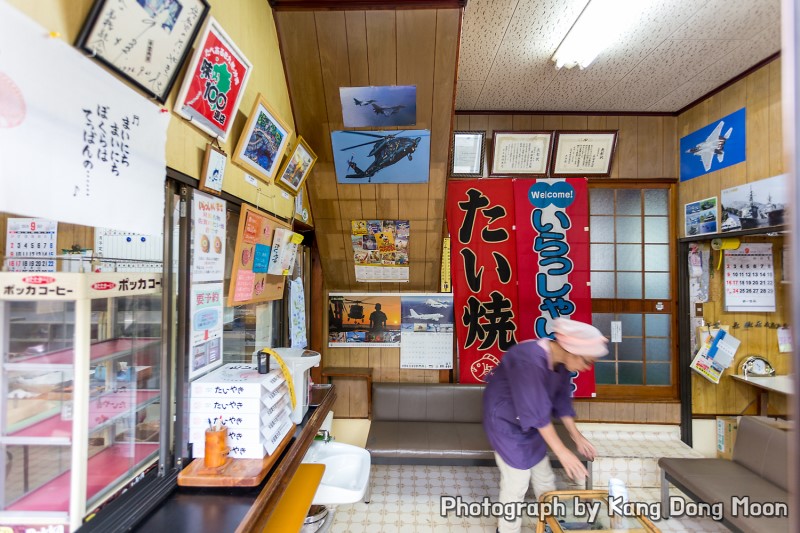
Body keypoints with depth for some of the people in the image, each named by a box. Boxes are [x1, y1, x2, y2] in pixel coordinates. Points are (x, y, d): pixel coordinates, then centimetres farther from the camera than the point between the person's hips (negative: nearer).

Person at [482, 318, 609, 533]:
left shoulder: (560, 361, -7)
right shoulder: (530, 360, -35)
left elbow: (561, 400, 5)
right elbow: (535, 411, -32)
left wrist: (577, 436, 6)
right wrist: (562, 451, -27)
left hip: (529, 424, 8)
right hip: (505, 422, -8)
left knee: (544, 479, 19)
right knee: (516, 482, 0)